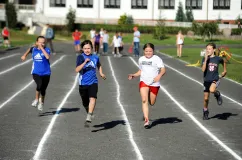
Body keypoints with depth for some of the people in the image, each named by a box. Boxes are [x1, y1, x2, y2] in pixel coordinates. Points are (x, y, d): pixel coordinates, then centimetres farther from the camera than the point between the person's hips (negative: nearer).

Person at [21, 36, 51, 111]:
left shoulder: (46, 49, -7)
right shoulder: (34, 49, 2)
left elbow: (47, 57, -28)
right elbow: (29, 50, 27)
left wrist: (42, 48, -24)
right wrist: (25, 55, 21)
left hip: (46, 73, 0)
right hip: (36, 72, 0)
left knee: (43, 89, 11)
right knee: (39, 85, -26)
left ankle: (41, 103, 38)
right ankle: (36, 99, -3)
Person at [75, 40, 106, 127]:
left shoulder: (95, 57, 5)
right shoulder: (80, 57, -5)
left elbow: (99, 65, 29)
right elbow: (77, 70, -19)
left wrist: (101, 73, 17)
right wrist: (85, 62, -29)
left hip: (93, 82, 0)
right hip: (83, 83, 0)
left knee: (92, 99, -24)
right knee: (85, 103, 13)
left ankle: (88, 118, -31)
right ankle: (89, 113, 42)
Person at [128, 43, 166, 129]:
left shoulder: (157, 59, -6)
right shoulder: (141, 59, 12)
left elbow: (163, 69, -15)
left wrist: (159, 76, -34)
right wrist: (134, 75, 10)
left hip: (154, 83, -2)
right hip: (144, 82, 2)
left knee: (151, 103, 9)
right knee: (144, 100, -17)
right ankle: (146, 120, -18)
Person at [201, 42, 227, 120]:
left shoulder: (218, 58, -5)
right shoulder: (205, 59, -5)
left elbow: (223, 62, 19)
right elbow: (203, 69, -20)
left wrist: (225, 71, 22)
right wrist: (206, 59, -23)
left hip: (215, 79, -2)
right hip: (206, 80, 2)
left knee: (212, 90, -34)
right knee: (206, 98, 9)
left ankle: (217, 94, 1)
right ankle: (205, 112, 30)